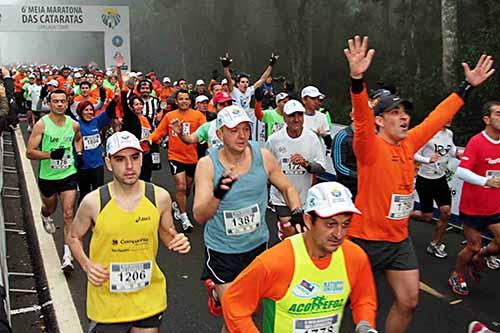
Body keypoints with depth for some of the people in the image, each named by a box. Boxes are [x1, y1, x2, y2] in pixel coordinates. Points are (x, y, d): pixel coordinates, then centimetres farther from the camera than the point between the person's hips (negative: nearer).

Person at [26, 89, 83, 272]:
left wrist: (79, 152, 4)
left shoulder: (74, 124, -3)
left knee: (68, 214, -9)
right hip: (47, 176, -1)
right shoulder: (41, 124, -13)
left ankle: (67, 254, -5)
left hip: (68, 175, 1)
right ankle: (45, 216, 62)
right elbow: (30, 152, -14)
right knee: (50, 208, 23)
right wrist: (51, 154, -27)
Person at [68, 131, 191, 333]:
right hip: (106, 299, -1)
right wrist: (86, 264, -13)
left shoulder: (159, 197, -9)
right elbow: (74, 237, 4)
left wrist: (177, 242, -14)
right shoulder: (93, 202, -13)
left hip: (148, 296, 2)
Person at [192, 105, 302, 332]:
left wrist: (297, 213, -12)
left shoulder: (263, 156, -10)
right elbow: (199, 216, -22)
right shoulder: (207, 164, -16)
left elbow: (287, 188, 6)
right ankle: (215, 291, 30)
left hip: (257, 245, 3)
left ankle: (220, 291, 49)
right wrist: (218, 193, -40)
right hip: (222, 250, -3)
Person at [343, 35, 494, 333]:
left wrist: (468, 86, 18)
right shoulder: (370, 146, -17)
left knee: (409, 301, 11)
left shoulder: (409, 143, 3)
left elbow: (438, 117, 14)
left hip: (399, 238, 7)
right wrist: (358, 78, -53)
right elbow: (362, 118, -36)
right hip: (367, 238, -7)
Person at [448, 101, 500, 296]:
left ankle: (477, 259, 29)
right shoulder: (476, 142, -18)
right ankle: (456, 276, 29)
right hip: (473, 206, -6)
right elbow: (461, 171, -27)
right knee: (473, 246, 5)